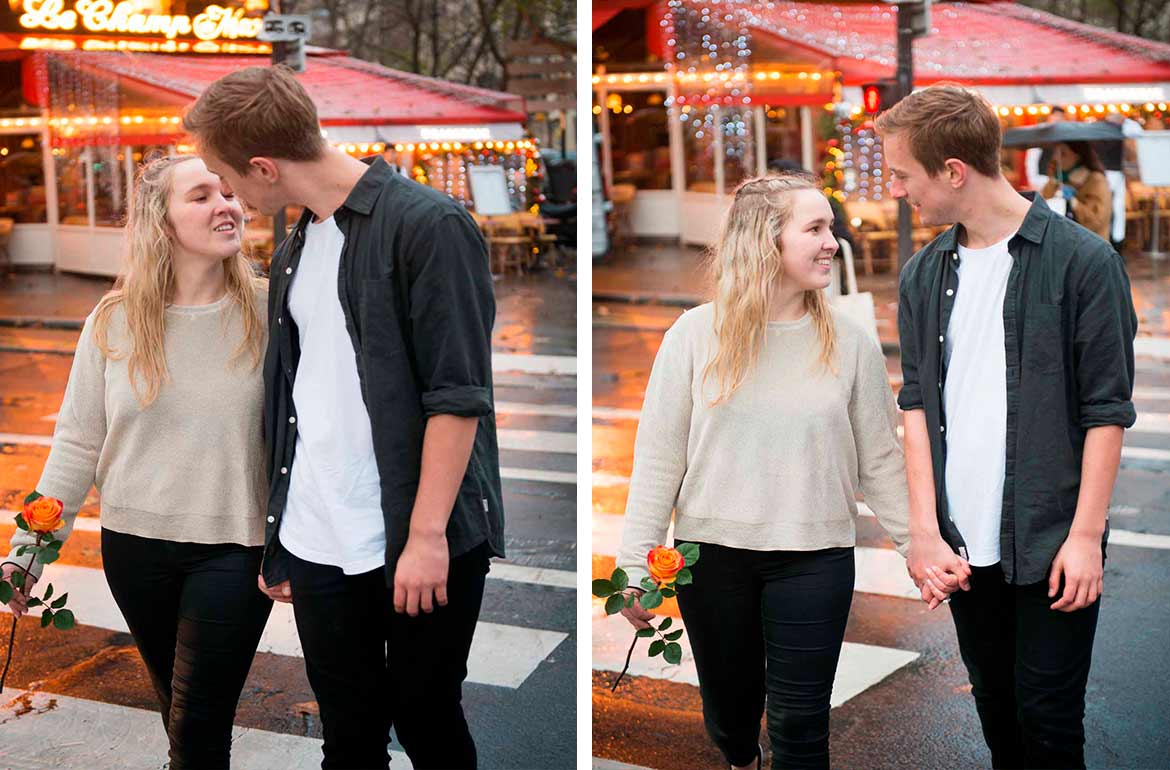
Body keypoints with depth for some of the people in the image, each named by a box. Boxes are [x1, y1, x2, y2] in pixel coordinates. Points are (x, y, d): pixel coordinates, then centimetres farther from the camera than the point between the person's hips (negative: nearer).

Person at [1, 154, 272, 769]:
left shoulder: (264, 314, -8)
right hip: (134, 543, 2)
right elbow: (78, 443, 1)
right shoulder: (114, 321, -4)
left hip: (231, 549, -2)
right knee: (174, 703, 19)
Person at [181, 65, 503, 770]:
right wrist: (279, 539, 19)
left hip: (424, 546, -6)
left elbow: (459, 394, -15)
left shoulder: (429, 227, -11)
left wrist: (426, 536, -19)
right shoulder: (295, 250, 13)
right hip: (318, 547, 6)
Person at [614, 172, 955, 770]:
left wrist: (922, 545, 1)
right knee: (727, 704, 18)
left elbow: (880, 461, 4)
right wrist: (636, 564, -4)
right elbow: (659, 456, -3)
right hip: (711, 550, 1)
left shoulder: (850, 343, -2)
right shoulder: (697, 334, -5)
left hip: (814, 557, 0)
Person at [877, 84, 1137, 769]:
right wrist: (924, 526, -2)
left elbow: (1107, 410, -8)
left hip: (1051, 545, -5)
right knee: (995, 706, 15)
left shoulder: (1082, 262, -9)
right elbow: (918, 403, 6)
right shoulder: (924, 275, 7)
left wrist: (1086, 535, -11)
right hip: (964, 545, 5)